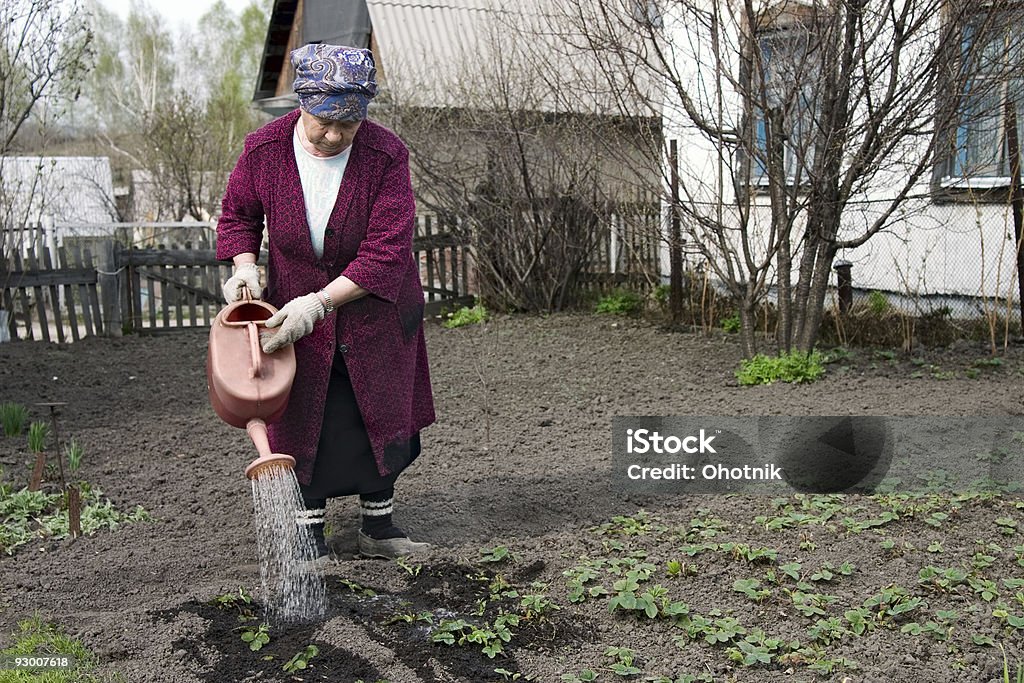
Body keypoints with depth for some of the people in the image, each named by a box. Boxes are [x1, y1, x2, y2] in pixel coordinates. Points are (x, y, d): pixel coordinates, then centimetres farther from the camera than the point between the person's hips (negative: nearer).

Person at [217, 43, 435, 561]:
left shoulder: (385, 155, -21)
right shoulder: (265, 149, -14)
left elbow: (386, 251, -25)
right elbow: (237, 214, 4)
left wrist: (320, 301, -31)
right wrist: (244, 266, -16)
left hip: (374, 313, 0)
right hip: (294, 309, 1)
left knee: (380, 418, 10)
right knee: (304, 421, 5)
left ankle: (378, 527, 28)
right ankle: (309, 535, 20)